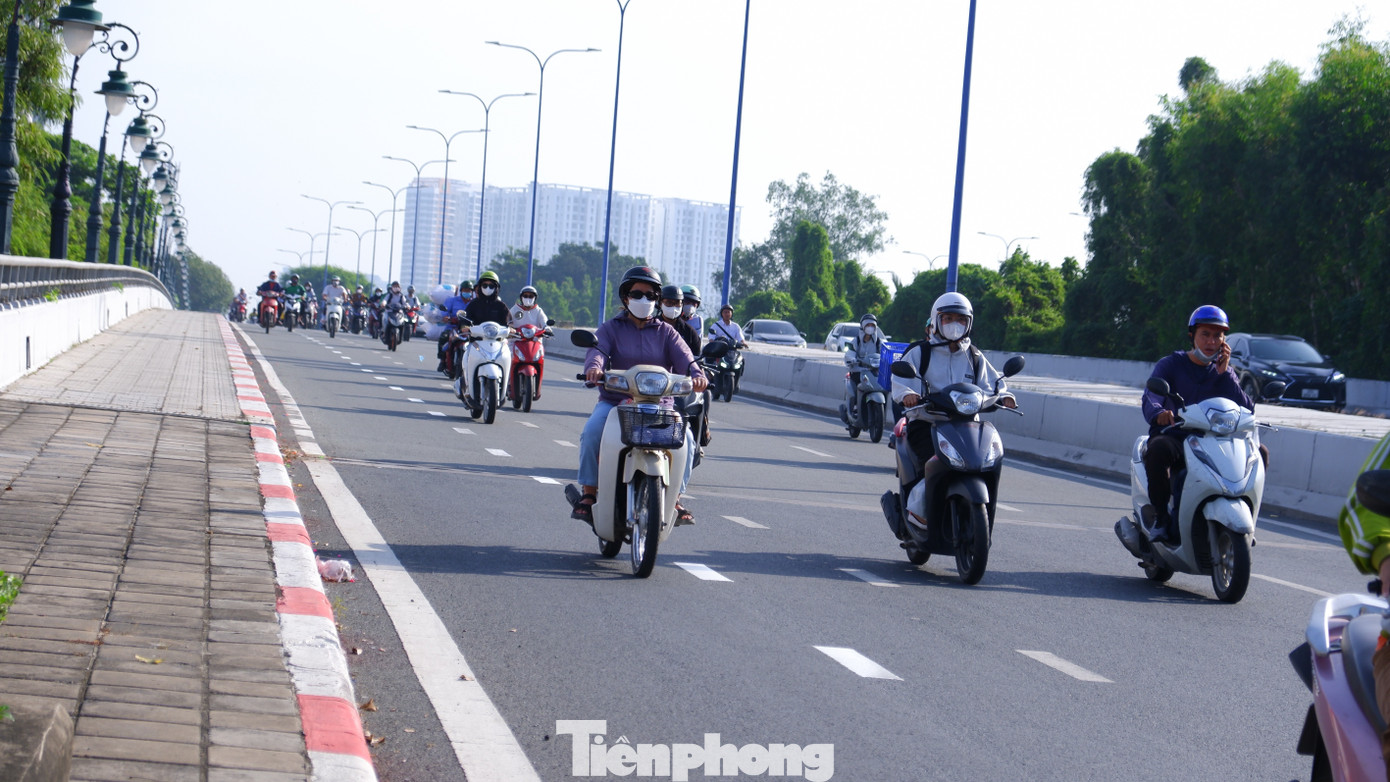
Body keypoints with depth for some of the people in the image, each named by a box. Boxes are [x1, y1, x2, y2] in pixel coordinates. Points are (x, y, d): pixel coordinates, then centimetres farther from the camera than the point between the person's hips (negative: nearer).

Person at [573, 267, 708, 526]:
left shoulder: (665, 332, 14)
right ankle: (588, 494, -17)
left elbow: (683, 357, -4)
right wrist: (594, 367, -35)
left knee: (685, 438, -25)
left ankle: (674, 498, -14)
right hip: (614, 401, -1)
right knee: (591, 432, -30)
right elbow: (597, 349, -10)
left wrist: (696, 375, -28)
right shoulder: (611, 328, 11)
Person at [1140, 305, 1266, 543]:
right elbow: (1150, 398, -15)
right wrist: (1159, 413, -39)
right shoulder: (1170, 364, 4)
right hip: (1173, 434, -3)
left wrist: (1224, 373, -7)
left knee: (1260, 452, -17)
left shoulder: (1225, 372, 15)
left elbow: (1246, 409, 0)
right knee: (1158, 449, -38)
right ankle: (1161, 517, -23)